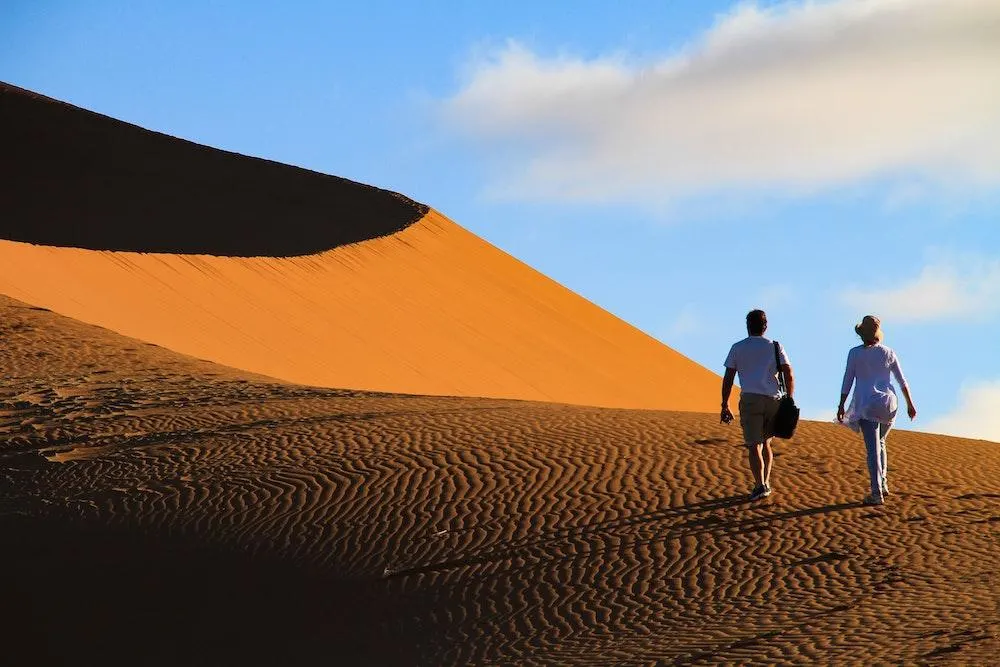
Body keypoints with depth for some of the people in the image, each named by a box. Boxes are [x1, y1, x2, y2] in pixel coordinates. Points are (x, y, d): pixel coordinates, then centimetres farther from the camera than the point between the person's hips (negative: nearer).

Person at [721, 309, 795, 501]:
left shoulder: (737, 348, 9)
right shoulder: (775, 347, 12)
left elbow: (728, 379, 5)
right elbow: (789, 376, 4)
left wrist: (725, 406, 9)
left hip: (750, 399, -3)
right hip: (773, 400, 3)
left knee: (754, 445, -7)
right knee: (765, 443, 20)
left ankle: (760, 485, -22)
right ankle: (765, 483, 18)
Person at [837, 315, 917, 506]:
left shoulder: (855, 353, -4)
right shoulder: (888, 353, 4)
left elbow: (847, 381, -5)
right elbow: (902, 380, 6)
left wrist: (841, 406, 1)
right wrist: (910, 404, 13)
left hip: (867, 406, -3)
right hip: (888, 404, 3)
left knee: (873, 449, -6)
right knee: (879, 442, 24)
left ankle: (877, 494, -12)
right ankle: (882, 484, 20)